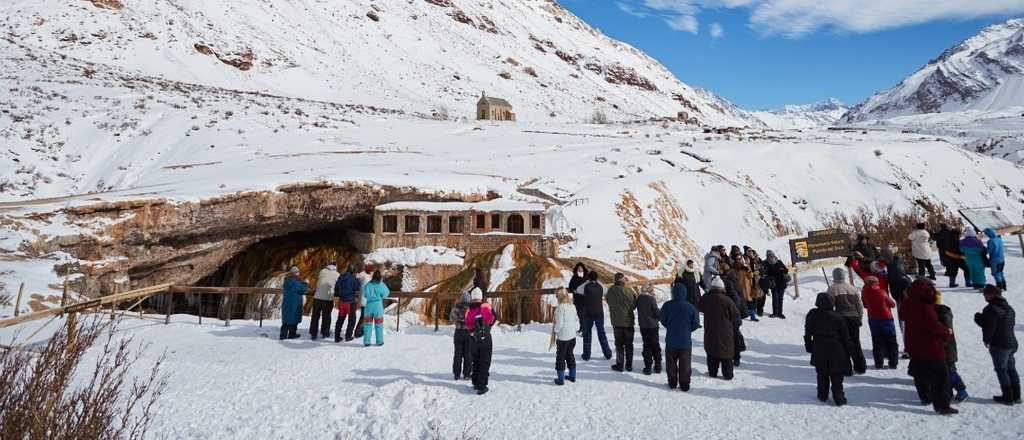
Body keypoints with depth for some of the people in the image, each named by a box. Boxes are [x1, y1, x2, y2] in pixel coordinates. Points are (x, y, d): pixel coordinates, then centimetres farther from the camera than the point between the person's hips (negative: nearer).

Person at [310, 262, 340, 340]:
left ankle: (313, 334, 14)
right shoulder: (337, 275, 3)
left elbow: (318, 281, 10)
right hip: (328, 298, -1)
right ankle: (324, 333, 19)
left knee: (315, 316, 11)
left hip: (317, 297, 1)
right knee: (326, 316, 13)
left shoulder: (322, 271, 6)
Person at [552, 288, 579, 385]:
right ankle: (572, 376, 28)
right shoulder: (573, 307, 3)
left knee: (560, 357, 4)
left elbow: (559, 323, -20)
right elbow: (577, 320, 11)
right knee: (570, 355, 20)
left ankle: (561, 379, 8)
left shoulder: (560, 308, -19)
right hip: (572, 336, 7)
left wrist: (554, 331, -5)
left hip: (562, 337, -7)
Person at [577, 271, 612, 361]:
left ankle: (586, 355, 10)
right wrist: (597, 282, 16)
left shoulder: (586, 286, -12)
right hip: (599, 313, 3)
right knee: (601, 333, 15)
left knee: (587, 333, 9)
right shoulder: (600, 287, -4)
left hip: (588, 314, -2)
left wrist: (587, 282, 7)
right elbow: (605, 291, 17)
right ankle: (607, 353, 17)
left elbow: (578, 289, 4)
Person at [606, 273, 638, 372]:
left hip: (617, 321, -1)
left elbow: (609, 304, 0)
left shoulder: (611, 290, -10)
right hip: (629, 321, 1)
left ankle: (620, 365, 13)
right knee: (629, 344, 13)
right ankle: (629, 365, 20)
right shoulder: (630, 291, -11)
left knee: (619, 344, 10)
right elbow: (635, 304, 1)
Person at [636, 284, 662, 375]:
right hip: (652, 325, -3)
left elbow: (635, 307, 6)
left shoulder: (639, 299, -4)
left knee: (647, 346, 12)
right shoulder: (652, 299, -17)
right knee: (655, 345, 13)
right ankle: (658, 367, 21)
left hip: (642, 326, 3)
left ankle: (648, 367, 10)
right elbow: (656, 313, -14)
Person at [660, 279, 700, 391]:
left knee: (671, 363, 14)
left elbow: (661, 318, 1)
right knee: (685, 364, 11)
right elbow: (696, 324, -4)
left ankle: (672, 383, 20)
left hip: (671, 341, 0)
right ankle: (685, 384, 14)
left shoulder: (667, 305, -11)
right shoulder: (690, 307, -11)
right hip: (686, 341, 0)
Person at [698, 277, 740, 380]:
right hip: (725, 333, -2)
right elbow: (736, 315, -7)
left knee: (711, 352, 14)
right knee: (726, 353, 9)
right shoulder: (727, 300, -17)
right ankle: (727, 374, 14)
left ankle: (712, 372, 19)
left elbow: (700, 308, 13)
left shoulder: (704, 299, -8)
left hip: (710, 332, 2)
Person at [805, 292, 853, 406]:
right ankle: (839, 397, 7)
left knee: (822, 374, 13)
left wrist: (808, 345, 12)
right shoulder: (837, 317, -9)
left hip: (819, 351, 1)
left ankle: (822, 395, 17)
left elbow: (808, 333, 1)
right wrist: (847, 351, 8)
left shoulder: (812, 315, -5)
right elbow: (845, 336, -2)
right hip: (835, 351, -1)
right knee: (836, 376, 6)